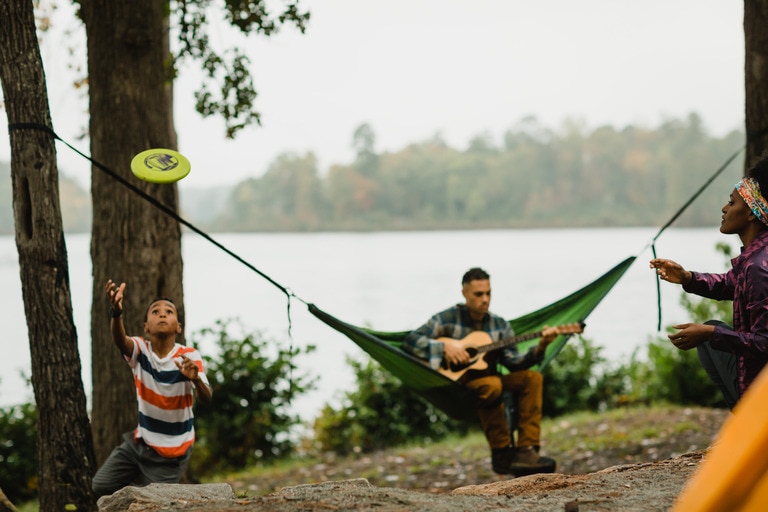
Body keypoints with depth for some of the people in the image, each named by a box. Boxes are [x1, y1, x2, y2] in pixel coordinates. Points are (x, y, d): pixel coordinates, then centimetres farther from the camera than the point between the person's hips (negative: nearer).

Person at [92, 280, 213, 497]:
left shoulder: (189, 356, -18)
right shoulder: (140, 349, -12)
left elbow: (206, 398, -30)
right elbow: (120, 340, -35)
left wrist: (196, 379, -54)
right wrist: (117, 312, -58)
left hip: (172, 450, -3)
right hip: (142, 440, 3)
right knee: (101, 486, 6)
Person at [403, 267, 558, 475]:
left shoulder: (500, 325, 12)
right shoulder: (448, 319, -1)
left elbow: (513, 362, 1)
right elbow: (410, 341, -7)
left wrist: (539, 348, -15)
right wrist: (445, 346, -19)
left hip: (488, 379, 6)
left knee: (532, 377, -19)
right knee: (492, 385, -36)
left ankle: (526, 450, -27)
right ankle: (502, 455, -26)